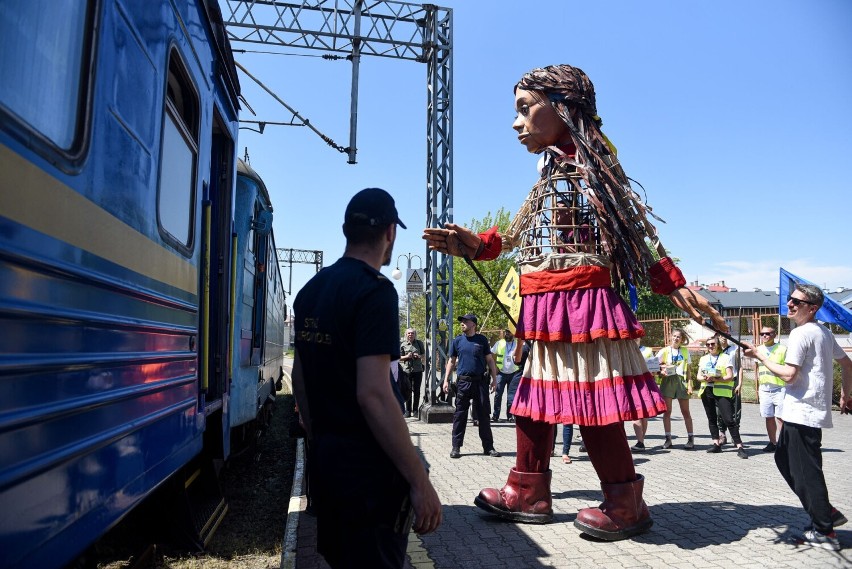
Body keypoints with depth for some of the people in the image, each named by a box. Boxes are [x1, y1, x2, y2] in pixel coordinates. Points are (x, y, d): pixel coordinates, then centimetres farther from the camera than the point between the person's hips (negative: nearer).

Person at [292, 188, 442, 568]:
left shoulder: (310, 291, 8)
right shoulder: (375, 290, -18)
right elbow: (373, 396, -25)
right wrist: (420, 482, -21)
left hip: (324, 459, 9)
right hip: (366, 464, -8)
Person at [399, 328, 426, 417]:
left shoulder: (419, 343, 8)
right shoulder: (402, 344, 5)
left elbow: (424, 354, 15)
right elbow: (399, 357, 7)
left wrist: (419, 356, -7)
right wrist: (407, 356, -12)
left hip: (417, 370, 1)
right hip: (406, 369, -1)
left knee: (416, 390, 3)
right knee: (408, 390, 1)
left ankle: (415, 410, 12)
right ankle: (408, 410, 8)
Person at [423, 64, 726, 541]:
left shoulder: (592, 167, -5)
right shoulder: (549, 175, 18)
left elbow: (639, 233, -6)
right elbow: (514, 236, 20)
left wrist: (675, 286, -11)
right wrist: (474, 244, 9)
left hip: (582, 302, -8)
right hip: (546, 310, 9)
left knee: (592, 403, -3)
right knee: (534, 398, 12)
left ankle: (626, 502, 15)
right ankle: (529, 492, 25)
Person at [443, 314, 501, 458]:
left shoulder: (482, 340, 4)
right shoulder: (457, 340, 6)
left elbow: (490, 360, 7)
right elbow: (451, 361, 10)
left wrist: (494, 378, 1)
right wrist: (446, 380, 4)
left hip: (481, 381, 0)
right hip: (463, 381, 1)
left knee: (484, 415, 4)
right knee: (460, 415, 3)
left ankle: (488, 447, 13)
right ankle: (456, 447, 10)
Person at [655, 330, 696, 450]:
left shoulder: (685, 351, 12)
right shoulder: (664, 351, 8)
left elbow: (687, 369, 11)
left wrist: (689, 384, 2)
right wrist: (661, 370, -17)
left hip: (681, 380, 1)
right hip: (667, 380, -1)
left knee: (685, 411, 4)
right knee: (667, 411, 0)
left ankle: (690, 438, 10)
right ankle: (668, 439, 5)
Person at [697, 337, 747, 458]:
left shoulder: (725, 358, 2)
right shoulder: (703, 359, 16)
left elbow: (730, 376, -6)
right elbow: (699, 375, 12)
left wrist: (715, 379, -19)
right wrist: (704, 379, -10)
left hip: (722, 391, -5)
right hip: (706, 391, 5)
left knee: (728, 419, -11)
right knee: (712, 418, 8)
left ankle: (739, 447, -9)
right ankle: (716, 444, 15)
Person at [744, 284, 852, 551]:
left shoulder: (801, 333, -14)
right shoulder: (824, 332, 15)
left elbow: (789, 375, -19)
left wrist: (760, 356, -10)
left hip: (801, 413, -10)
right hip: (813, 411, 10)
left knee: (805, 470, -2)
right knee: (784, 458, 17)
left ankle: (824, 531, 8)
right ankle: (826, 513, 21)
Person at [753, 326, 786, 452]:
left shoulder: (782, 349, -4)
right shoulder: (758, 349, 11)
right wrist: (756, 389, 17)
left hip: (779, 389, -5)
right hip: (764, 389, 5)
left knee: (780, 417, -5)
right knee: (769, 417, 9)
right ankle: (773, 443, 18)